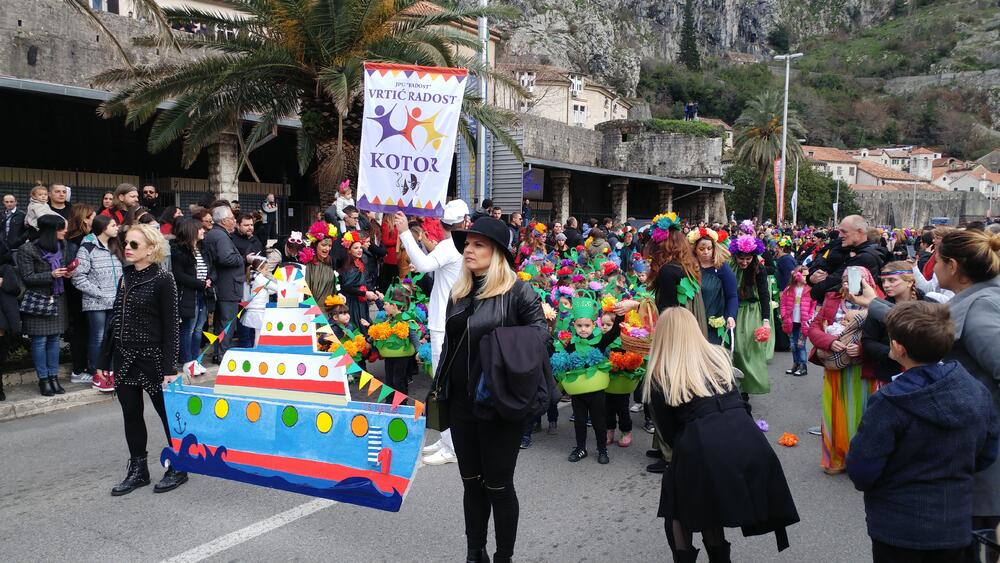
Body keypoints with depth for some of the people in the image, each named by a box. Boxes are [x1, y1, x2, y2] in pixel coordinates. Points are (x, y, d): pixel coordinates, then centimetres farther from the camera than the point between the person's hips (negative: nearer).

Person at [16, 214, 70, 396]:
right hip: (37, 300, -5)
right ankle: (43, 379, 8)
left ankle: (53, 376, 15)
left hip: (57, 299, 5)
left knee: (54, 338, 8)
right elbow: (27, 277, -12)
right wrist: (51, 275, -22)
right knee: (39, 340, -1)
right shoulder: (28, 249, -10)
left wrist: (67, 273, -4)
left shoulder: (63, 245, 5)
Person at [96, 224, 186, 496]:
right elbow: (116, 319, 14)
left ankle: (178, 468, 17)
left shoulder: (162, 280, -11)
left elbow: (170, 326, -13)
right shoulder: (126, 277, 10)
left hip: (151, 358, -7)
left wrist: (169, 368, -16)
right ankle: (138, 470, 23)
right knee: (131, 415, 12)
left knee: (168, 414, 4)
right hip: (124, 358, 7)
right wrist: (105, 359, 12)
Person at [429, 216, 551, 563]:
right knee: (472, 482, 15)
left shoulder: (517, 291, -10)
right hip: (460, 402, 6)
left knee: (498, 485, 5)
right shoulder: (460, 293, 9)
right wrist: (438, 387, 15)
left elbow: (541, 336, -10)